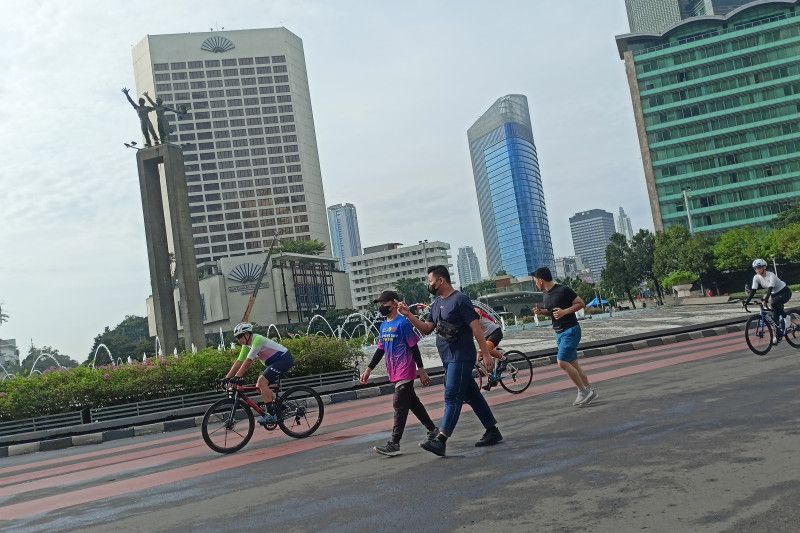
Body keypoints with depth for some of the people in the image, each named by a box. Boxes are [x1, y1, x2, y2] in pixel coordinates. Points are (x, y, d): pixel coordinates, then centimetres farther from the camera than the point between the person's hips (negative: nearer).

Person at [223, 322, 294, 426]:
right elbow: (238, 362, 6)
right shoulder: (246, 346, 7)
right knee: (259, 386, 4)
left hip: (284, 359, -10)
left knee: (262, 382, -20)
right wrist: (227, 378, -1)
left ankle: (271, 415, -18)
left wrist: (237, 377, -29)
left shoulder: (257, 339, -21)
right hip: (275, 362, 10)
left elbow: (248, 361, -27)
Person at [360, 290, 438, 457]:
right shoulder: (383, 326, 12)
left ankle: (394, 444, -8)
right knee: (412, 401, 16)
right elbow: (381, 349, 18)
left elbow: (414, 347, -12)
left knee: (399, 405, -9)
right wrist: (369, 369, 14)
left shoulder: (403, 323, -12)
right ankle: (432, 429, 30)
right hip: (394, 373, 8)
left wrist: (421, 370, -11)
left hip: (405, 372, -8)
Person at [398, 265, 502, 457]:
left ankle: (440, 441, -15)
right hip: (448, 359, 9)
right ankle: (492, 432, 22)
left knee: (452, 397, -11)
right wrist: (408, 315, 4)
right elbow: (427, 329, 16)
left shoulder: (460, 300, -13)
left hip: (461, 358, -9)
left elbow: (476, 328, -15)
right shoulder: (436, 304, 14)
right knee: (471, 395, 13)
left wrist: (486, 354, -18)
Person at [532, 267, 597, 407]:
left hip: (570, 330, -9)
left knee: (562, 362, -16)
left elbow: (581, 304, -10)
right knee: (573, 364, 10)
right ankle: (589, 391, 18)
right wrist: (541, 311, 5)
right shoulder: (546, 295, 11)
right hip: (559, 332, 9)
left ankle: (583, 391, -5)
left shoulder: (563, 290, -14)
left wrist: (565, 311, -22)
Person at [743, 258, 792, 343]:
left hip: (785, 292, -6)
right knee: (775, 315, 1)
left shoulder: (771, 275, -28)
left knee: (775, 303, -35)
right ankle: (778, 335, 13)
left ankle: (786, 317, -12)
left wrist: (766, 299, -56)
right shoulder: (756, 277, -12)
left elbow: (770, 288, -41)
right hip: (775, 294, 6)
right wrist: (746, 302, -26)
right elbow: (753, 291, -15)